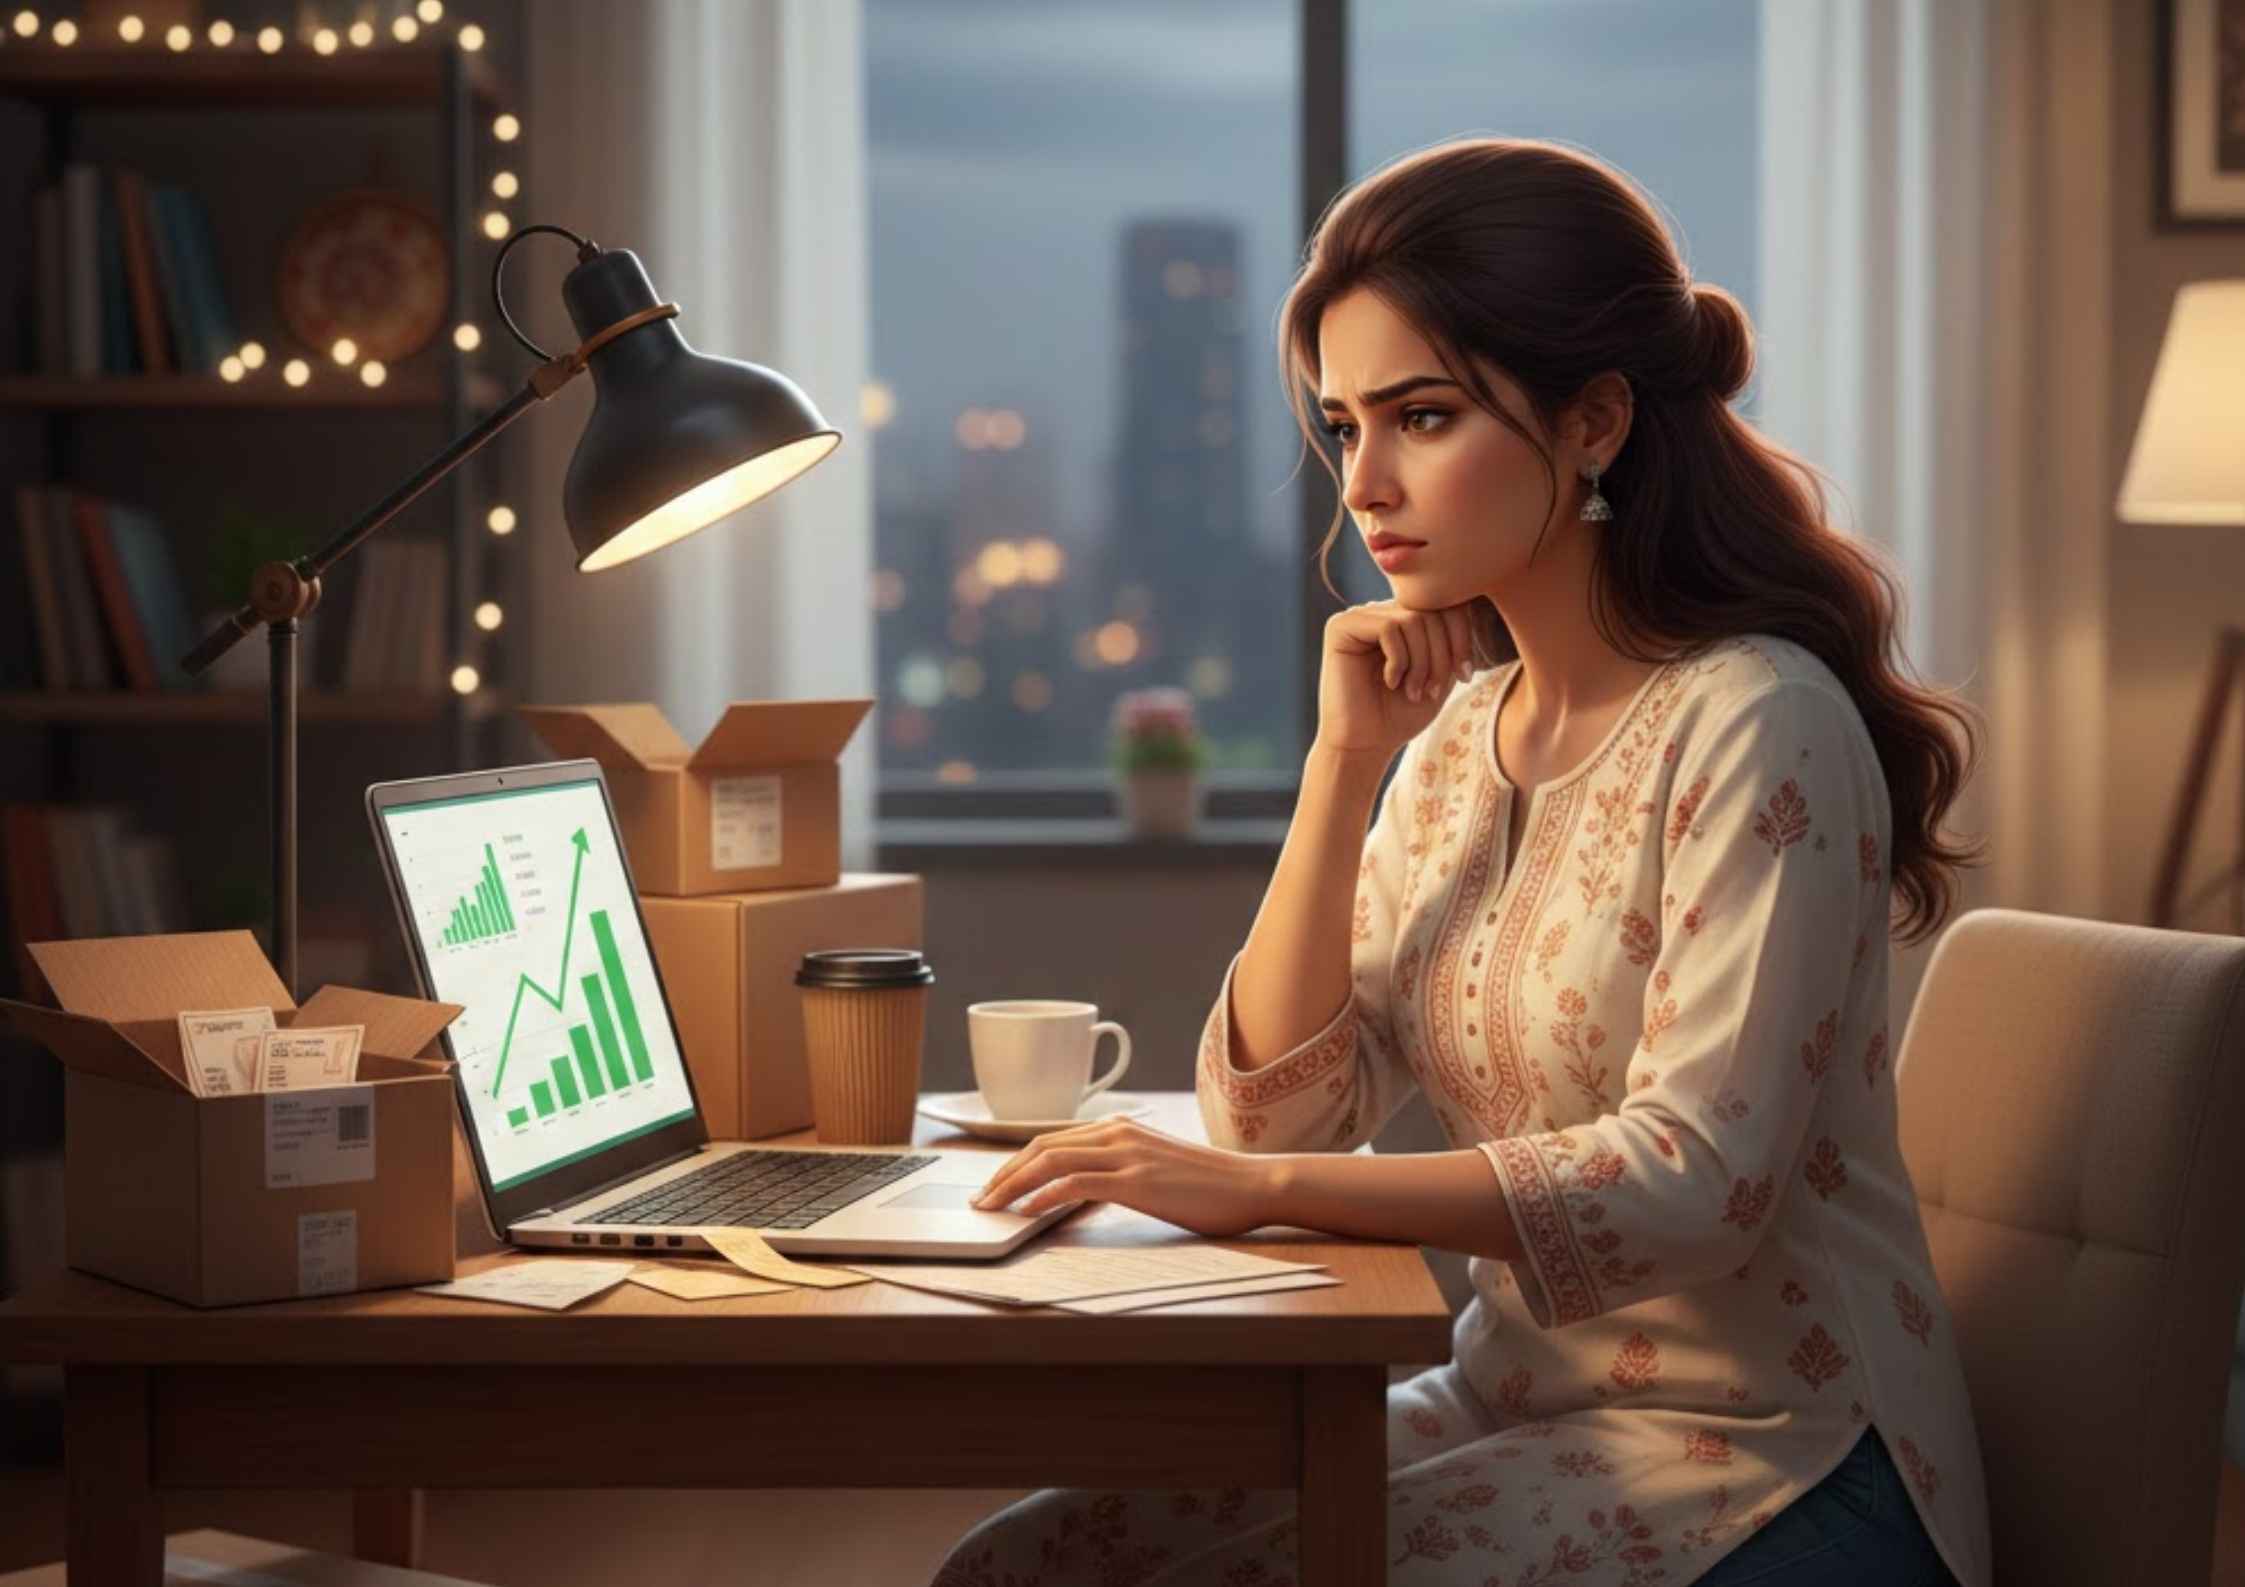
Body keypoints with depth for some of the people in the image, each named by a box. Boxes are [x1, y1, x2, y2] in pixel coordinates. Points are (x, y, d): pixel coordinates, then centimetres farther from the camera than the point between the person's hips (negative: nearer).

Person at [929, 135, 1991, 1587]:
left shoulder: (1753, 723, -16)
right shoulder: (1463, 729, 7)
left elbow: (1695, 1178, -24)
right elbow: (1277, 1111, 2)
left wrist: (1260, 1189, -29)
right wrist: (1346, 762, -7)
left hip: (1767, 1457, -7)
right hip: (1522, 1403, 7)